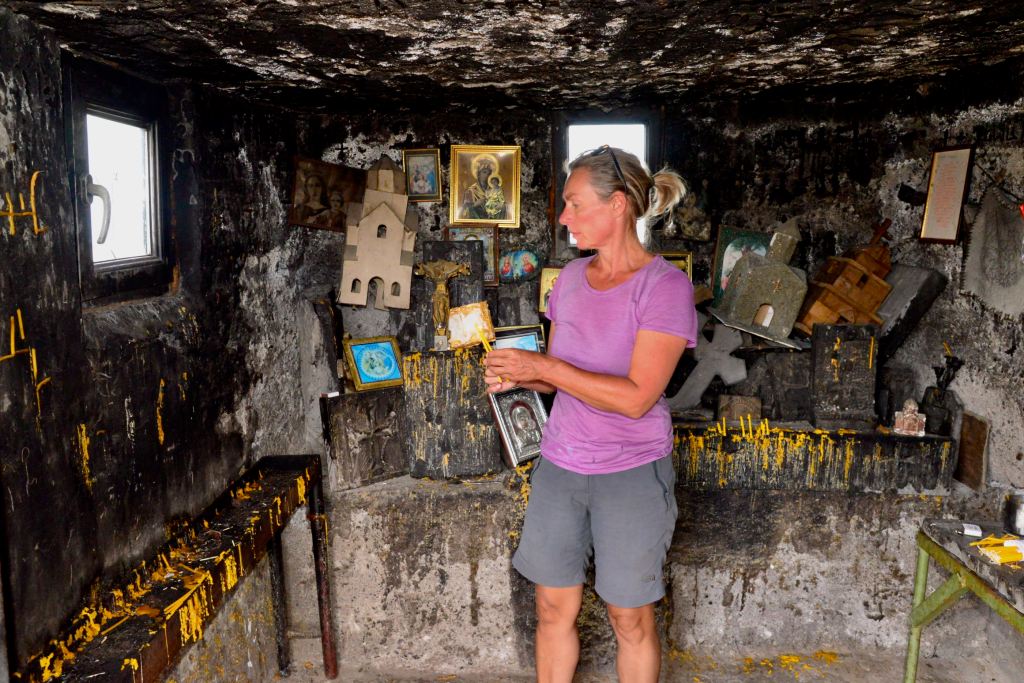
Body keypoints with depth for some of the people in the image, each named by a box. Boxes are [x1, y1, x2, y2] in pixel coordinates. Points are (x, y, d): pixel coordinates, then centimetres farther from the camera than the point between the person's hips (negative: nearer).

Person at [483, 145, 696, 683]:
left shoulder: (664, 285, -14)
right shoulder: (571, 277, 5)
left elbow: (636, 397, -21)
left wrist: (542, 367, -21)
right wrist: (516, 376, -6)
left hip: (632, 472, -5)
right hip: (559, 464, 6)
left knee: (630, 618, 10)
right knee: (554, 607, 14)